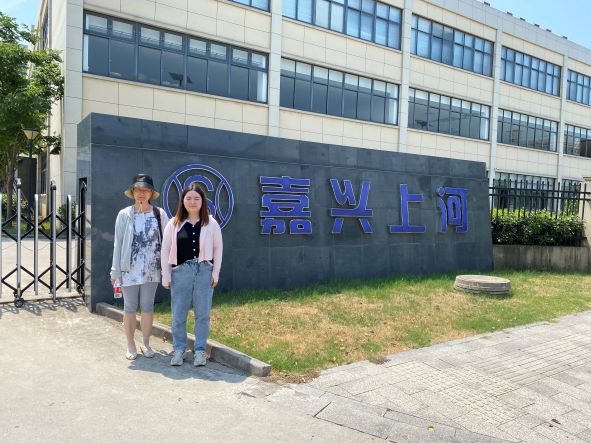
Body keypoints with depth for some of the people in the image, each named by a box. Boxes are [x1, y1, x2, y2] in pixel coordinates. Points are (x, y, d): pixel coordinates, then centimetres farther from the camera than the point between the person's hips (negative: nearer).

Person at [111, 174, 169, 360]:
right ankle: (130, 344, 24)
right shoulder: (124, 215, -1)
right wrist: (116, 270, -2)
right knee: (130, 307, 10)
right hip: (129, 269, -1)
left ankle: (146, 343, 26)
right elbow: (118, 243, 0)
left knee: (148, 307, 11)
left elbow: (166, 240, 1)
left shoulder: (159, 214, 0)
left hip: (152, 269, 1)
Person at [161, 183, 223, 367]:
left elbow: (218, 248, 5)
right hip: (181, 271, 0)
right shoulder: (174, 224, 2)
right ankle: (178, 350, 22)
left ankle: (200, 350, 19)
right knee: (178, 314, 6)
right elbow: (165, 250, 3)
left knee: (203, 314, 5)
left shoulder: (211, 223, 2)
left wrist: (216, 272, 0)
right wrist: (166, 276, 0)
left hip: (204, 271, 0)